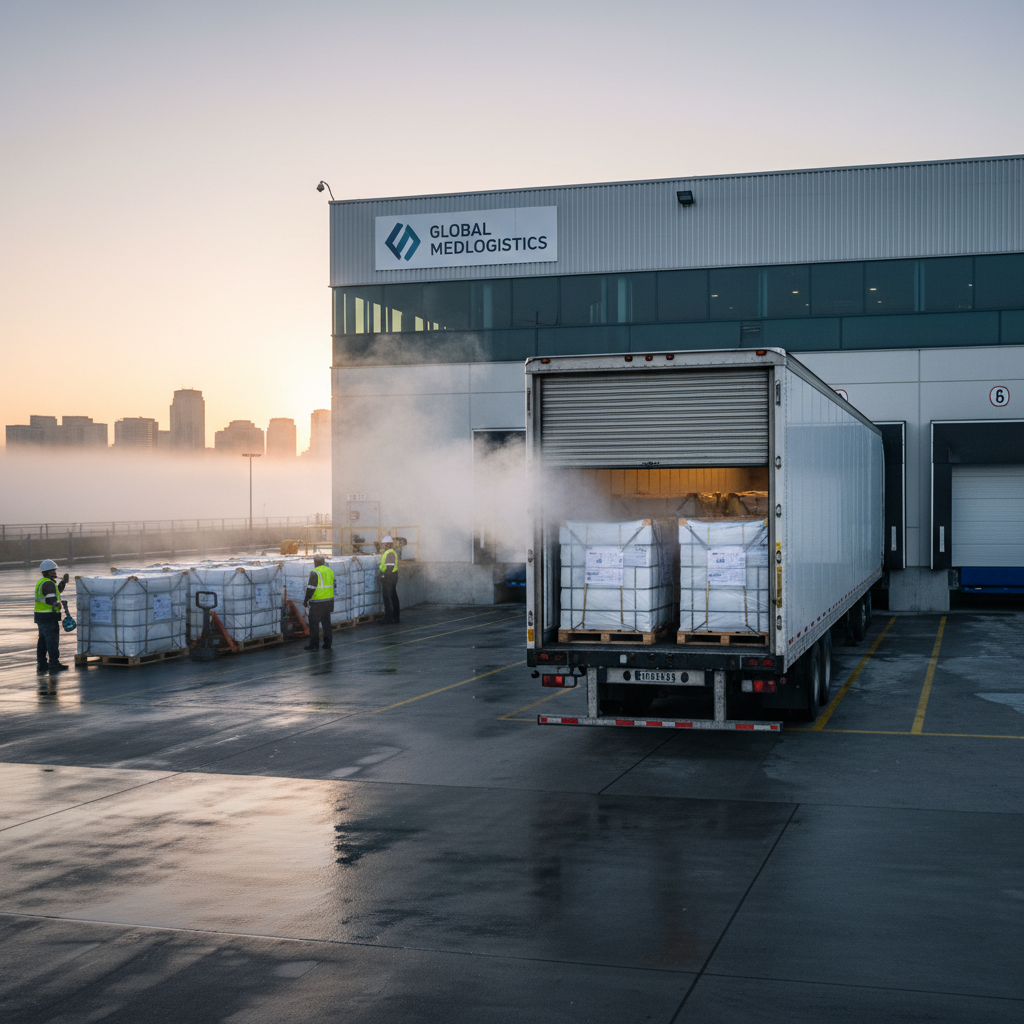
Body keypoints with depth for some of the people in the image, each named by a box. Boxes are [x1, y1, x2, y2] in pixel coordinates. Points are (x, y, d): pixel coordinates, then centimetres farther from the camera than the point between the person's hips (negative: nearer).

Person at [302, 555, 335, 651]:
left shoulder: (315, 573, -16)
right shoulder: (330, 571, 7)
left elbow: (311, 589, -17)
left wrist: (305, 601, -9)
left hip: (317, 603, -7)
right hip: (329, 601, 7)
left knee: (314, 624, 2)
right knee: (326, 623, 13)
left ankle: (314, 645, 5)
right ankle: (327, 645, 17)